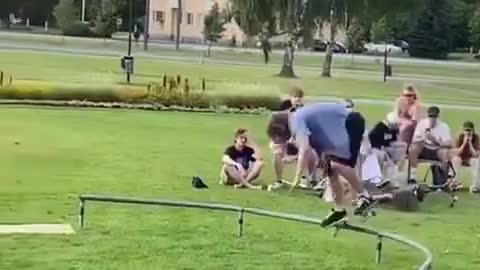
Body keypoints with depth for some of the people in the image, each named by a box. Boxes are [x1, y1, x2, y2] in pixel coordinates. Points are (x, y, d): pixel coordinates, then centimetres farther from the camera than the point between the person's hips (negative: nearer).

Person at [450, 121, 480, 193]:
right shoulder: (460, 137, -15)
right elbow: (456, 153, -24)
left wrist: (470, 143, -31)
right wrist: (464, 143, -31)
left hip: (470, 159, 0)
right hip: (460, 159, 0)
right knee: (455, 159, -32)